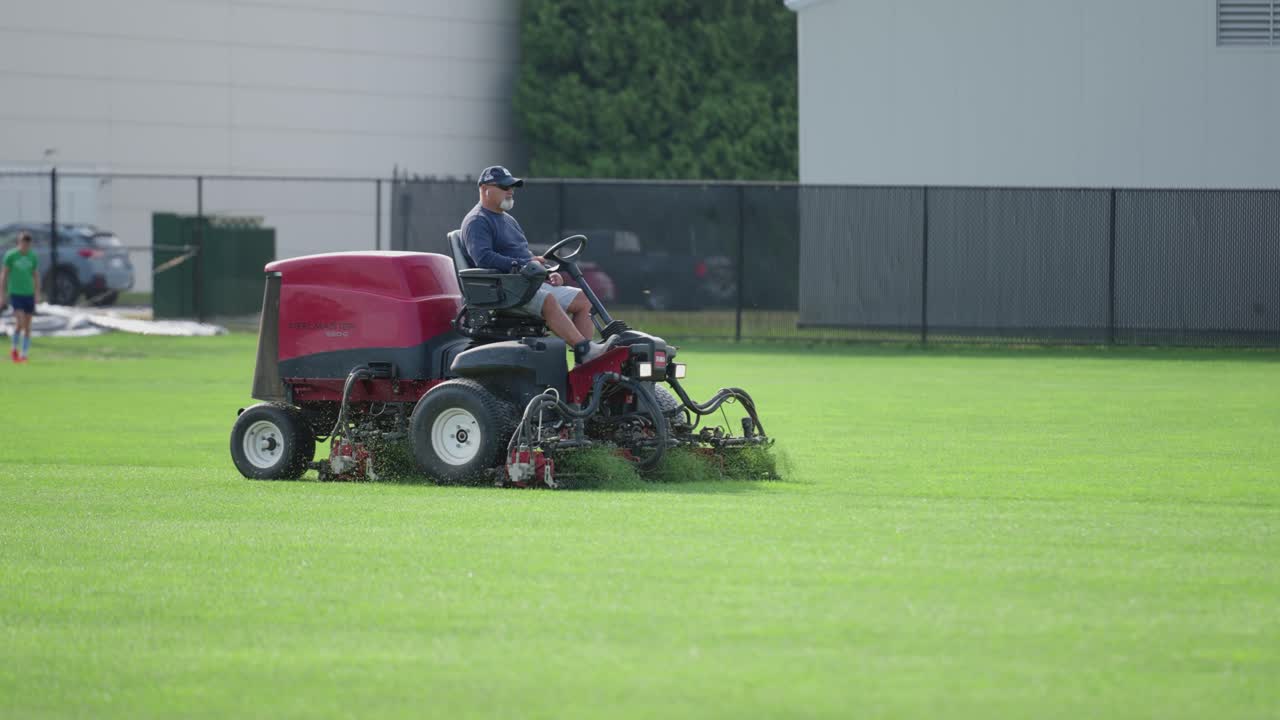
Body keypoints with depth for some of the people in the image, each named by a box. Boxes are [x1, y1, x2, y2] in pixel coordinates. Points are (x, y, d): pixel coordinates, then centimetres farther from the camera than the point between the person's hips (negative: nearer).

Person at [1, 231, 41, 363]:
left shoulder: (32, 256, 3)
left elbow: (36, 275, 11)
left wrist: (37, 295, 4)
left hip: (29, 294, 3)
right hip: (15, 293, -3)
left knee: (27, 326, 3)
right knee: (20, 322, -15)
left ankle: (24, 354, 12)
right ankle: (14, 348, 7)